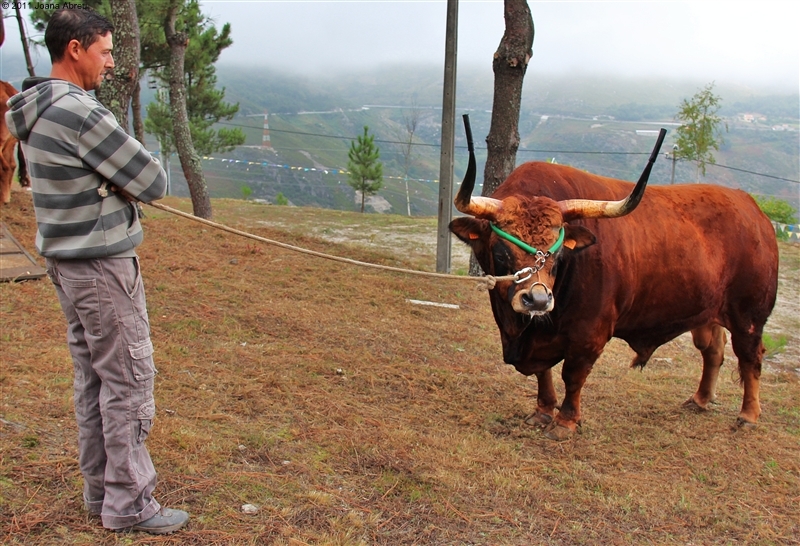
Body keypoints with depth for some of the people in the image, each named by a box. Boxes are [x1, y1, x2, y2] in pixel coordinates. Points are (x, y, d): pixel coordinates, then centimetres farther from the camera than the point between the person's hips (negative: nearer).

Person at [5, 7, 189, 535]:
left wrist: (120, 167, -3)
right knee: (129, 379, -2)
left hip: (67, 261, 10)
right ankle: (129, 504, 7)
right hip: (103, 266, -10)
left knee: (93, 375, 15)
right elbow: (154, 183, -18)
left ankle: (100, 487, 26)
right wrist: (138, 160, 2)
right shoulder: (79, 112, -21)